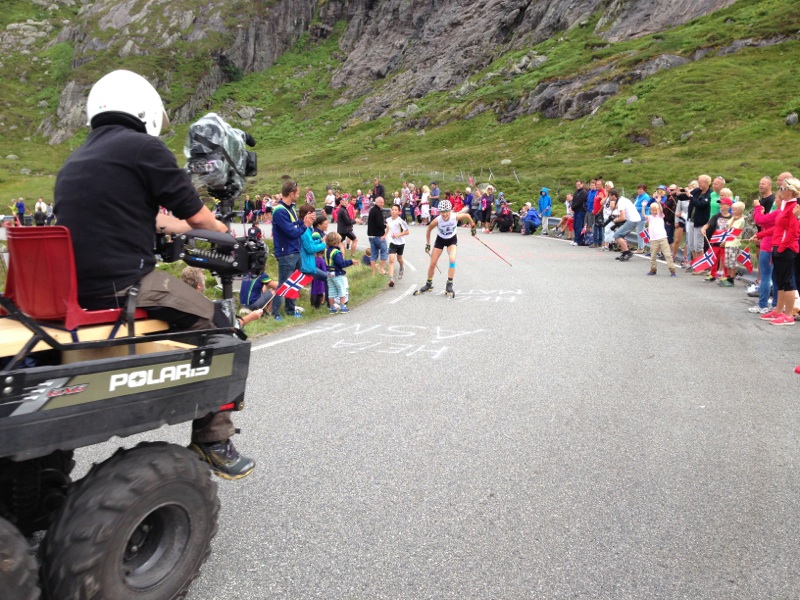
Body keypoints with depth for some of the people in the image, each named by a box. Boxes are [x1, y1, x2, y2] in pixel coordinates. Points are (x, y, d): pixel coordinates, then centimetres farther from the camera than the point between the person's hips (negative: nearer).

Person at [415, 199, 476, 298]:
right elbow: (428, 230, -10)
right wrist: (427, 244, -5)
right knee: (432, 264, 1)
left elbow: (467, 216, -8)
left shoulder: (455, 217, -29)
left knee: (452, 260, -24)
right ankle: (429, 284, 26)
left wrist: (472, 226, 3)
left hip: (452, 239, 0)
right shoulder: (437, 220, -30)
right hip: (440, 239, 0)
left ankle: (449, 285, -12)